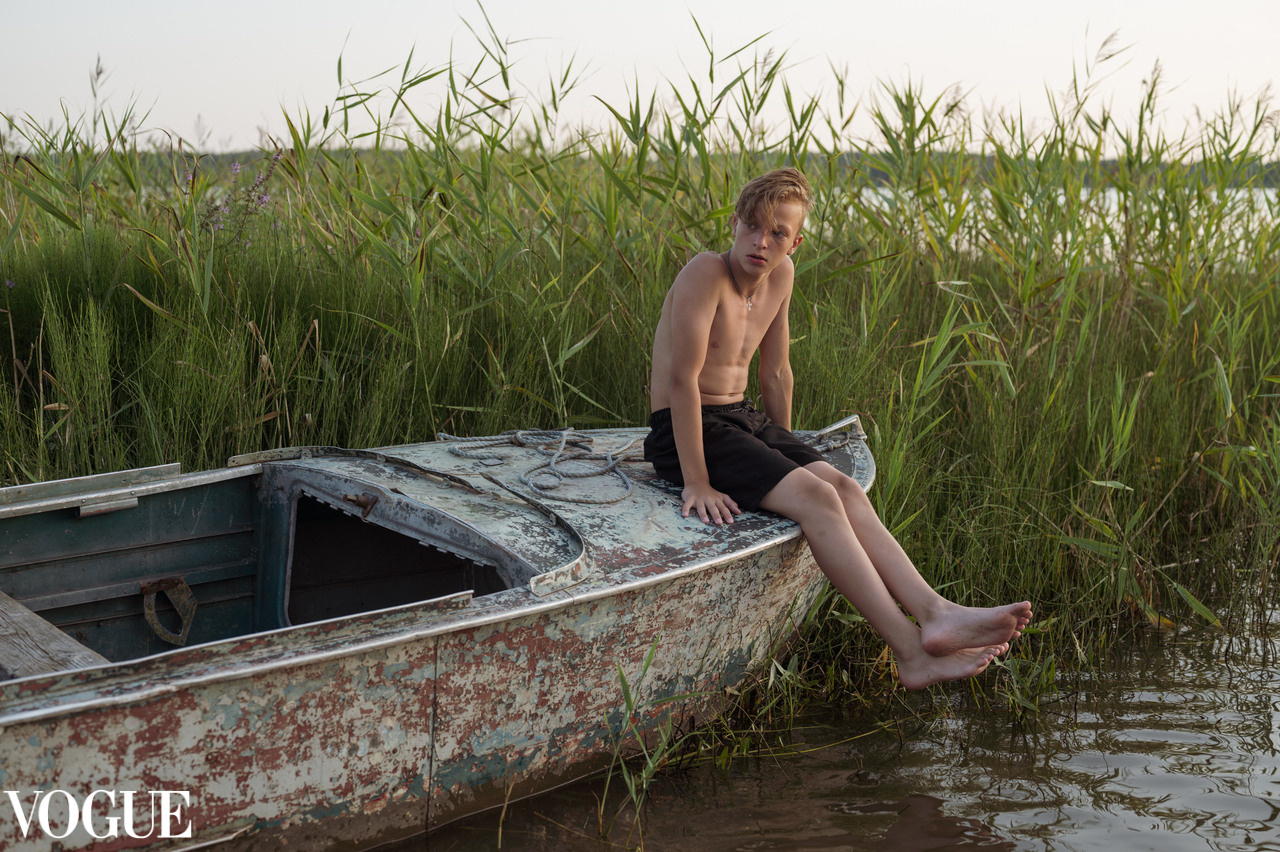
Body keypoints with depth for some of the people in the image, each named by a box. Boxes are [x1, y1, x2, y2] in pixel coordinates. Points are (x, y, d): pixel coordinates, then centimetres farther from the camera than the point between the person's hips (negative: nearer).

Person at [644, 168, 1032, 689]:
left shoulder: (781, 276, 6)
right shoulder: (706, 274, -18)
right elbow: (682, 378, -23)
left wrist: (787, 455, 20)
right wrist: (697, 484, -25)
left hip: (743, 419, 8)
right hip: (686, 431, -8)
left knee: (844, 489, -14)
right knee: (814, 497, -24)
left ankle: (934, 613, -27)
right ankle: (912, 654, -30)